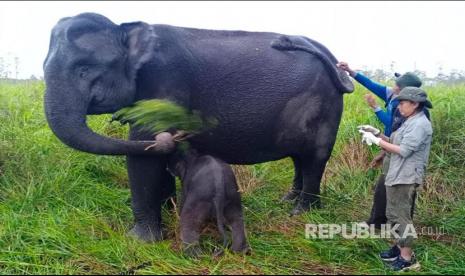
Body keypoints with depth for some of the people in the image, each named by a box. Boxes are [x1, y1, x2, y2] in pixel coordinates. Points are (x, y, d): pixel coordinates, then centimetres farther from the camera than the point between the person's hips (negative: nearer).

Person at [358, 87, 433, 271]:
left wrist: (377, 141, -16)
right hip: (397, 176, 10)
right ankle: (400, 247, 31)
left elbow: (403, 150, -22)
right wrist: (377, 133, 4)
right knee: (394, 214, 18)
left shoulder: (420, 124, -16)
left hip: (405, 178, -10)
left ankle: (407, 258, 3)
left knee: (401, 216, -5)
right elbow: (395, 143, 16)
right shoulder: (410, 122, 16)